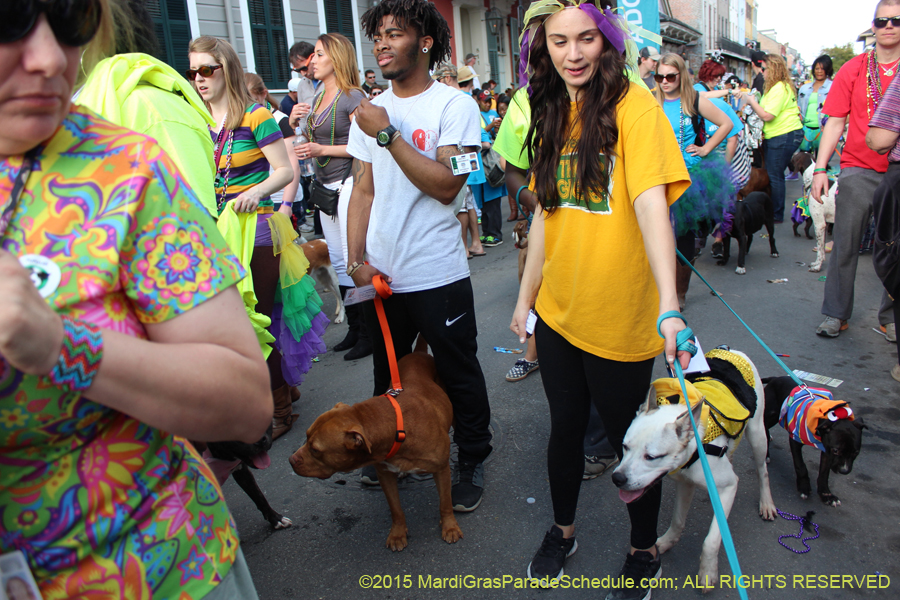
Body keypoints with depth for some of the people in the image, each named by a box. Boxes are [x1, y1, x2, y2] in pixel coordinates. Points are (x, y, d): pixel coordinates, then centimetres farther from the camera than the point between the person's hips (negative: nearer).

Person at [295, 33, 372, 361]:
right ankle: (354, 328, 23)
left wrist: (323, 150, -16)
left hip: (349, 183, -9)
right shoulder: (319, 96, 16)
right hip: (325, 186, 9)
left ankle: (369, 333, 4)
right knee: (339, 261, 12)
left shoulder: (353, 97, -9)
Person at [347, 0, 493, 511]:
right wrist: (357, 260, -1)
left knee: (459, 374, 9)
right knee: (388, 374, 20)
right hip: (380, 276, 5)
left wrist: (387, 134, -19)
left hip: (438, 277, -5)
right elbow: (363, 190, 9)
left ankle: (472, 462, 30)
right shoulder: (370, 113, 9)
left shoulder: (455, 106, -8)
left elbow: (447, 185, -20)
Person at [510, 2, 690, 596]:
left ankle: (645, 551, 37)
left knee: (629, 439, 12)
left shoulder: (633, 106, -12)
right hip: (557, 311, 5)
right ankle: (563, 530, 43)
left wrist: (669, 304, -39)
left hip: (617, 317, -5)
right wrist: (526, 296, 13)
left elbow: (651, 201, -26)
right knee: (565, 427, 19)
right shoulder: (553, 116, 7)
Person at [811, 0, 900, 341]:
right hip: (859, 169, -1)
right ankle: (836, 314, 11)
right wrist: (820, 168, -4)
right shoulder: (853, 70, 5)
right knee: (845, 245, 1)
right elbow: (835, 123, 3)